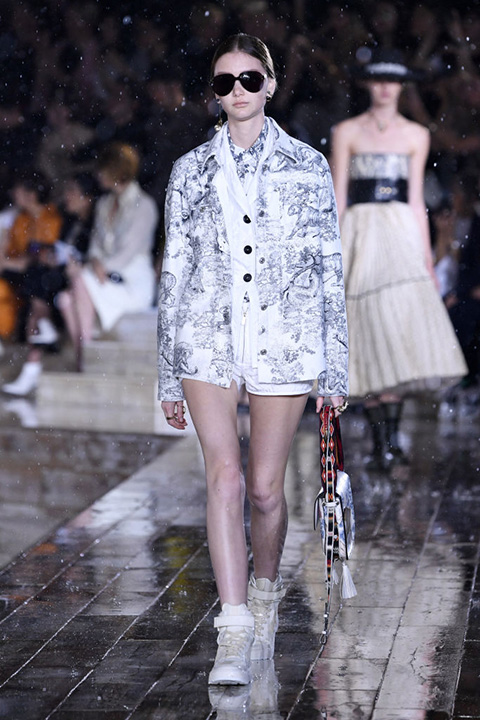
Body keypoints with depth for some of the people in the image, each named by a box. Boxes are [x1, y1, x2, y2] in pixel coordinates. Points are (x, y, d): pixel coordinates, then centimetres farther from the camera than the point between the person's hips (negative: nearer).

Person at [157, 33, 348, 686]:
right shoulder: (191, 171, 9)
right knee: (224, 477, -14)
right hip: (208, 342, 0)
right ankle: (234, 637, -15)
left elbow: (330, 270, 7)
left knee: (265, 487, 5)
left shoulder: (308, 167, 5)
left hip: (284, 343, 0)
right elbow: (174, 272, 11)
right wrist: (169, 375, 9)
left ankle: (265, 597, 32)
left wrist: (335, 366, 3)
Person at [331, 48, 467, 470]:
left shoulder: (416, 136, 12)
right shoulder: (347, 132, 8)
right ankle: (382, 443, -3)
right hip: (360, 233, -1)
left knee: (402, 328, -14)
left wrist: (427, 255, 6)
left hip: (401, 234, 1)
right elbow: (338, 196, 6)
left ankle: (391, 438, -11)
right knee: (369, 330, -6)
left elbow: (416, 199, 11)